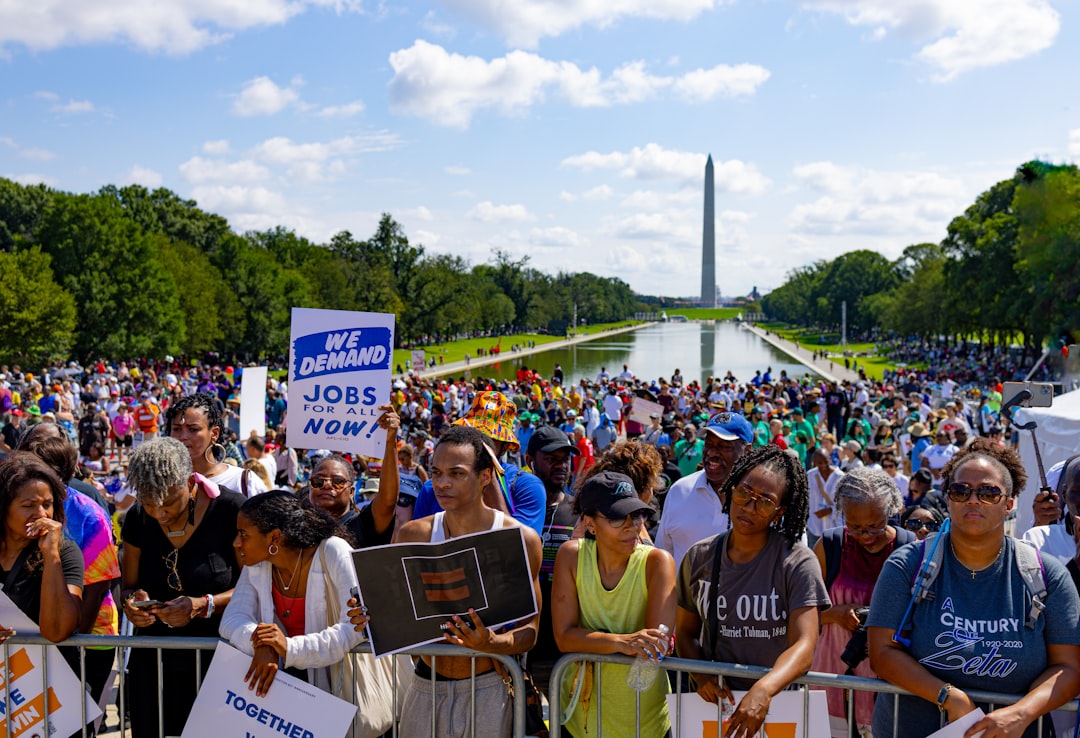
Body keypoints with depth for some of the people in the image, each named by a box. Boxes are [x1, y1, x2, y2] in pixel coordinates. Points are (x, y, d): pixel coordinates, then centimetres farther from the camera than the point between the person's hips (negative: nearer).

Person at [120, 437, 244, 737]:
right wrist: (132, 600, -11)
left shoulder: (231, 510, -13)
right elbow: (129, 586, 11)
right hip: (153, 662, 4)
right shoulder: (137, 518, 1)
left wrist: (204, 605, -23)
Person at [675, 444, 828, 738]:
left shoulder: (798, 563, -8)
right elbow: (685, 632, 8)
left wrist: (764, 691, -32)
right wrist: (701, 676, -11)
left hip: (776, 701, -2)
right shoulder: (699, 558, 2)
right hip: (714, 701, 2)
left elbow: (803, 646, -16)